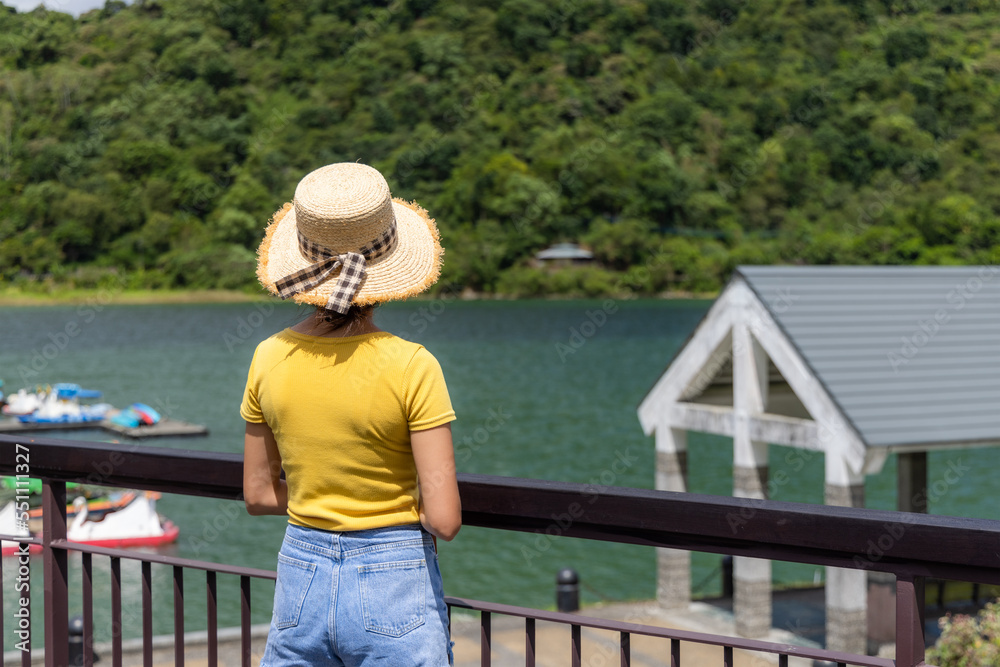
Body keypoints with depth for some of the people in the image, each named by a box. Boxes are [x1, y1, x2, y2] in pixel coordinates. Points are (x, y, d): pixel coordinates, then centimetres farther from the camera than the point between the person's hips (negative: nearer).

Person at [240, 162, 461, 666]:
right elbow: (444, 519, -17)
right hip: (394, 589, -4)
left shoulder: (270, 359, -4)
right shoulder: (410, 367, -17)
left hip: (301, 578, 4)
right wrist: (411, 508, 4)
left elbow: (257, 495, 7)